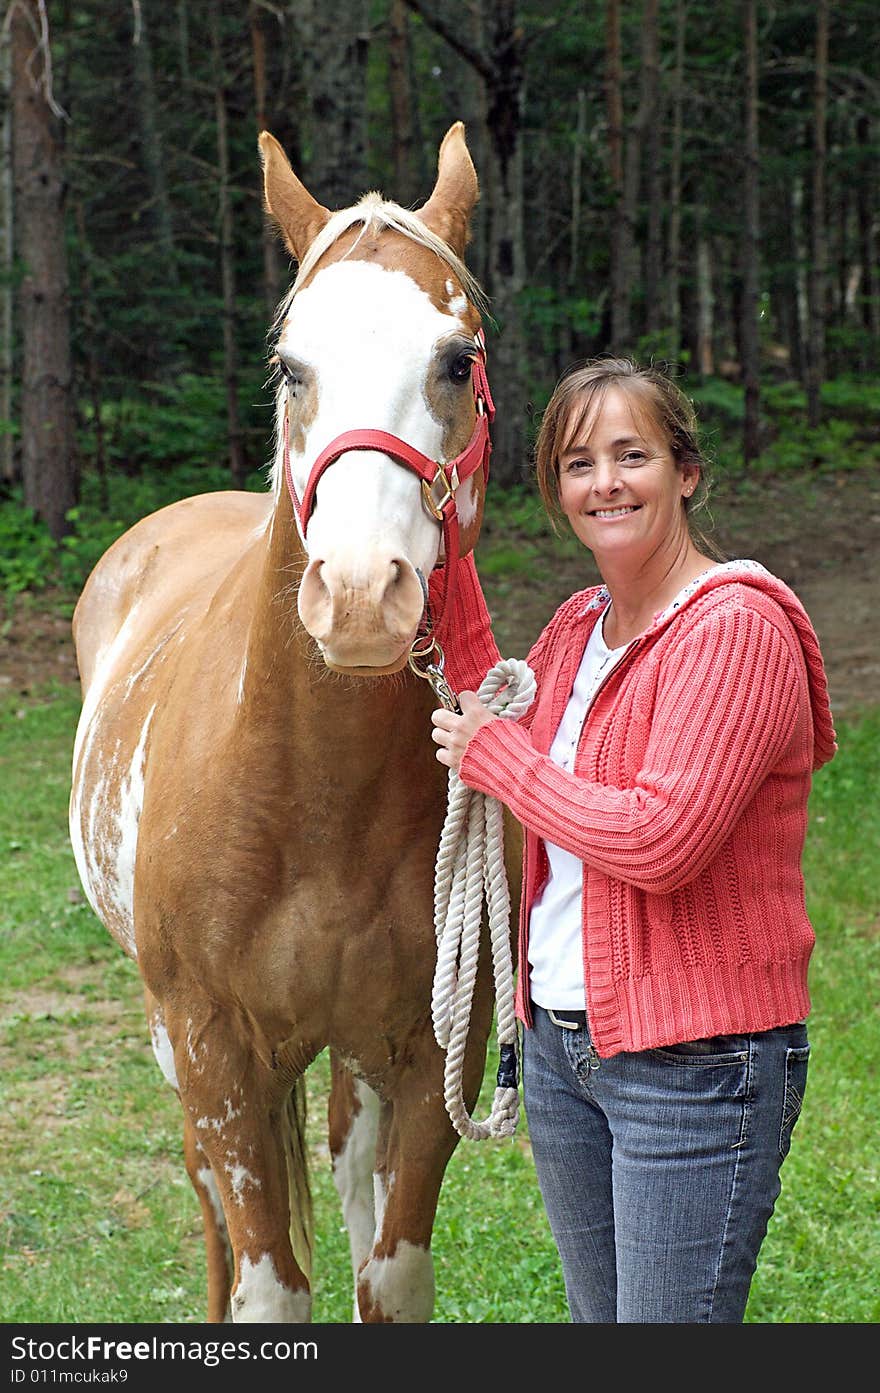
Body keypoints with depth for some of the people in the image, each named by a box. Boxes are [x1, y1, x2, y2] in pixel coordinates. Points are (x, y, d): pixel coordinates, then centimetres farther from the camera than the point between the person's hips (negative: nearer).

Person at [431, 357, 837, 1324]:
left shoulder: (737, 627, -16)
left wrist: (498, 756, -12)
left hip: (695, 1059, -8)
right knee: (598, 1317, 17)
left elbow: (660, 839, -25)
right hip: (561, 1043, 9)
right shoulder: (577, 628, 10)